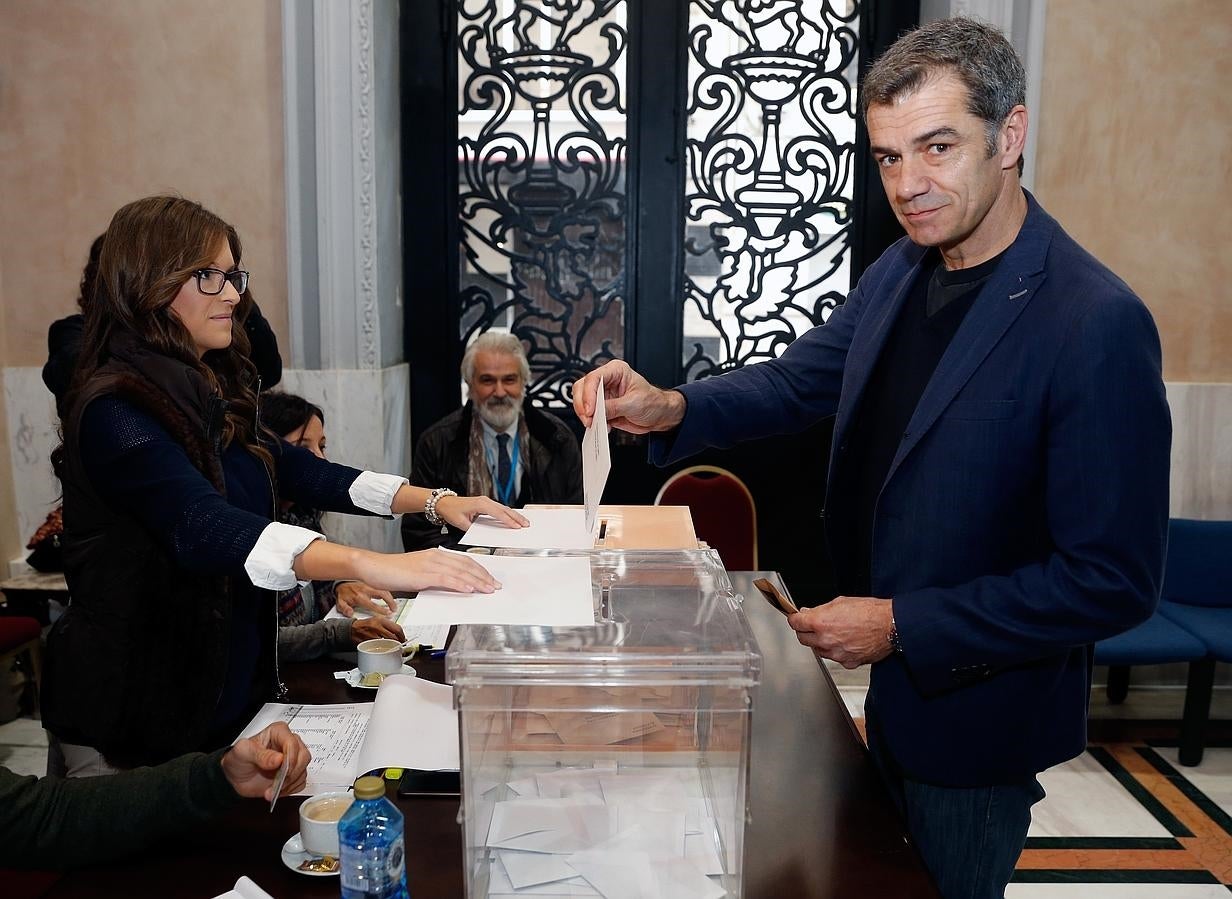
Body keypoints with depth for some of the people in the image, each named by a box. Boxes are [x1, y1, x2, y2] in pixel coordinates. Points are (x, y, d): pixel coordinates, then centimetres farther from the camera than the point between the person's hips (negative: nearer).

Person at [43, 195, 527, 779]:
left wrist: (435, 500, 0)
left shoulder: (209, 394, 7)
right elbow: (200, 524, -35)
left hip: (227, 683, 8)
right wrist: (374, 566, -48)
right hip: (132, 713, -7)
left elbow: (286, 467, 11)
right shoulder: (115, 412, -20)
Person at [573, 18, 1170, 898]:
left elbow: (1115, 582, -24)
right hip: (890, 686, 7)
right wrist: (671, 409, -11)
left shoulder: (1098, 323, -26)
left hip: (976, 715, -7)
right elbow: (802, 377, 7)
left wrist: (902, 627, -23)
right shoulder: (901, 270, -3)